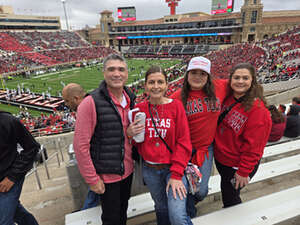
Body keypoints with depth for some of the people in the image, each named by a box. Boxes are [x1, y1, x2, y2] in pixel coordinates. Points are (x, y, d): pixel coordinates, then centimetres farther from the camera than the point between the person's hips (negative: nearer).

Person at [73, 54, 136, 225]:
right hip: (106, 175, -6)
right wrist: (92, 179, -14)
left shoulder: (131, 99, 1)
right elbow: (80, 145, -18)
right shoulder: (91, 103, -20)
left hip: (127, 171, 6)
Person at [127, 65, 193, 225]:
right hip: (150, 170, 3)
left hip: (174, 167, -2)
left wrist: (176, 174, -14)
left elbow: (183, 142, -10)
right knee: (161, 209, 21)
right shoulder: (139, 108, -2)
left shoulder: (176, 106, -9)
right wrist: (129, 134, -14)